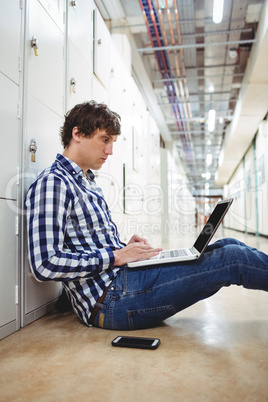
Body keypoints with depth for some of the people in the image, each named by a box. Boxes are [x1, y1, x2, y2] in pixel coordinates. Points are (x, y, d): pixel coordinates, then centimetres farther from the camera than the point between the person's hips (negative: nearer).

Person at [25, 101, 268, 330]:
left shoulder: (88, 183, 19)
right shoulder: (52, 183, -12)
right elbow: (45, 264, -20)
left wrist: (125, 246, 4)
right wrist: (117, 256, -16)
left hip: (121, 278, 9)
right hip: (111, 298, -9)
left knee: (229, 245, 3)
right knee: (232, 257, -13)